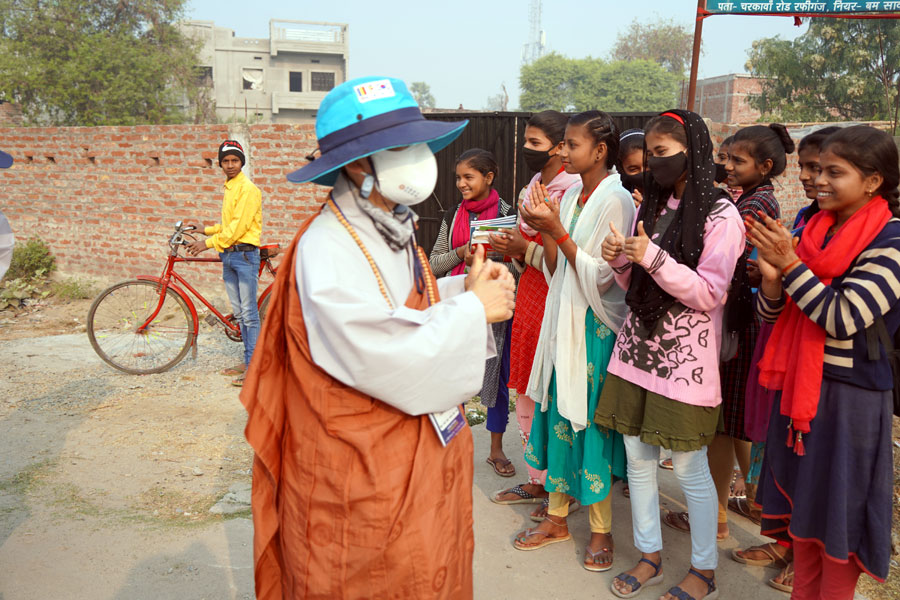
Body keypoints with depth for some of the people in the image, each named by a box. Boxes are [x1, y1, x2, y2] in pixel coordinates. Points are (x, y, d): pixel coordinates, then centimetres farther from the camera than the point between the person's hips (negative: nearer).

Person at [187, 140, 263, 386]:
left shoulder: (248, 189, -11)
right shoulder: (229, 188, 18)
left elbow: (238, 227, -17)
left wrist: (208, 243, -13)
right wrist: (205, 229, 17)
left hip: (244, 254, -9)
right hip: (228, 255, 9)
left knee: (249, 312, -7)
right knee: (238, 311, 12)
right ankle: (249, 360, 21)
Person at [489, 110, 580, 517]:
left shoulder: (575, 191, -13)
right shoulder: (532, 188, 14)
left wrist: (526, 250, -17)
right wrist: (511, 246, 4)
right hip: (528, 298, 9)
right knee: (526, 397, 15)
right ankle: (536, 481, 30)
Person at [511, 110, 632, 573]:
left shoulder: (615, 200, -12)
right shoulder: (570, 196, 10)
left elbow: (601, 275, -17)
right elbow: (556, 270, 9)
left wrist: (557, 231, -20)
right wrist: (544, 230, -7)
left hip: (596, 326, -7)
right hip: (563, 320, 7)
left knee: (591, 420, 1)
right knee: (559, 416, 12)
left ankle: (601, 529, 18)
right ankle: (557, 517, 27)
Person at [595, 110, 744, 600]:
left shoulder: (721, 216, -8)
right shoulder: (653, 205, 12)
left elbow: (709, 294, -13)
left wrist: (653, 258, -23)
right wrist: (620, 261, -5)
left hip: (685, 358, -6)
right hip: (637, 348, 7)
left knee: (689, 468, 4)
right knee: (638, 458, 11)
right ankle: (649, 557, 28)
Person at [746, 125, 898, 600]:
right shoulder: (813, 230, 4)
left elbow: (843, 319, -22)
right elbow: (771, 313, 4)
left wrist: (790, 264, -22)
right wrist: (771, 277, -17)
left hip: (850, 396, -6)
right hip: (798, 384, 6)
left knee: (837, 515, 8)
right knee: (803, 503, 18)